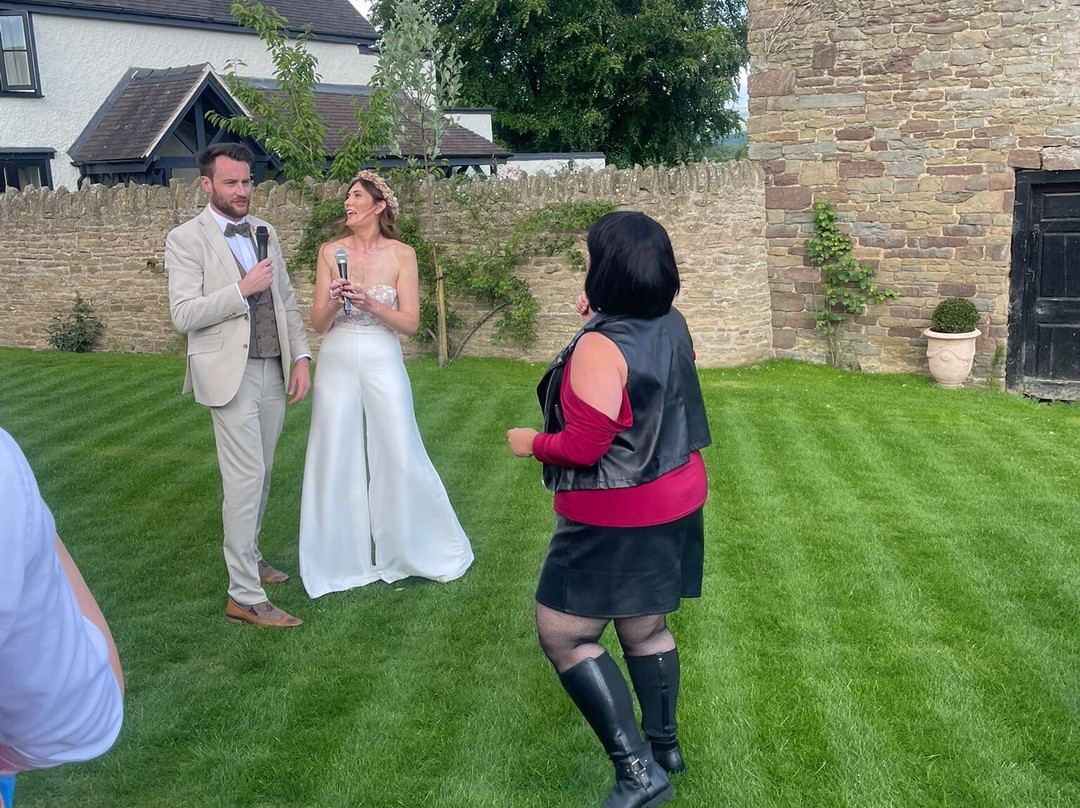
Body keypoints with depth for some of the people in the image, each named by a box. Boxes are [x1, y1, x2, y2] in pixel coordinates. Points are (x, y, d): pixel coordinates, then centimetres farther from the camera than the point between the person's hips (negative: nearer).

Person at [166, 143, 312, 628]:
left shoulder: (265, 233, 13)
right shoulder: (186, 239, -5)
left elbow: (286, 300, 16)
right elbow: (183, 315, -14)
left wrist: (301, 357, 8)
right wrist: (243, 289, -20)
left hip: (273, 371, 6)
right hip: (231, 373, -6)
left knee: (259, 475, 14)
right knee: (245, 479, -9)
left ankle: (247, 556, 33)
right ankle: (244, 596, -3)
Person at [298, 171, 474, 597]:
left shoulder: (401, 254, -1)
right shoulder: (331, 252, 3)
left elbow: (410, 322, -5)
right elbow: (318, 323, 3)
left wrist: (371, 304, -20)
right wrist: (334, 302, -18)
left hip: (383, 363, -2)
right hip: (337, 364, 2)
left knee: (400, 457, 1)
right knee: (336, 460, 4)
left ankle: (419, 549, 22)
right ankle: (342, 558, 19)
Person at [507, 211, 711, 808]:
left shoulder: (600, 347, -24)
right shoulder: (672, 327, 2)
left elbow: (583, 445, -24)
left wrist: (532, 443, -4)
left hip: (616, 522, -9)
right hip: (674, 504, 9)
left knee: (564, 636, 0)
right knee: (646, 629, 20)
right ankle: (663, 746, 35)